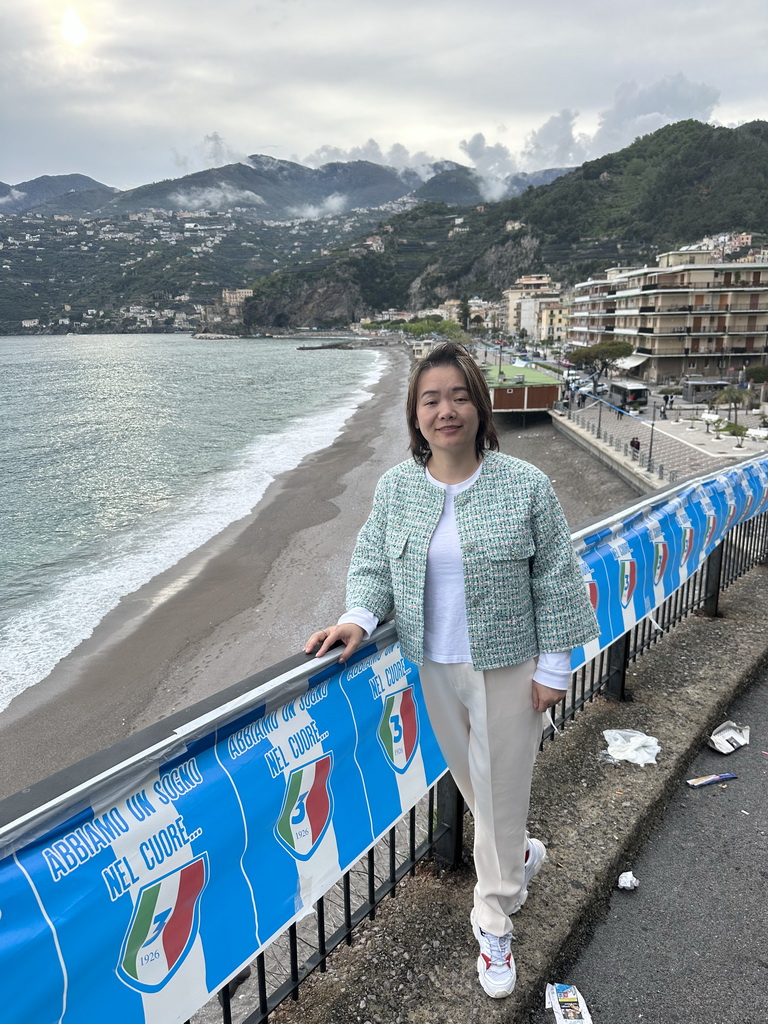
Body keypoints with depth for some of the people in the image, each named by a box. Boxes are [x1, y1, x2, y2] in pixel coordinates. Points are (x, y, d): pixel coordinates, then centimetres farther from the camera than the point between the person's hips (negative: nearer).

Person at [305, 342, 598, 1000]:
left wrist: (554, 667, -5)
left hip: (508, 666, -3)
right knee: (470, 779, 20)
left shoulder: (525, 486, -11)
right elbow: (374, 563, 5)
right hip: (435, 666, 4)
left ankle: (494, 921, 30)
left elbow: (555, 580, -6)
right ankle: (519, 856, 51)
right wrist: (359, 618, -15)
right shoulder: (396, 489, -2)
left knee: (500, 788, 8)